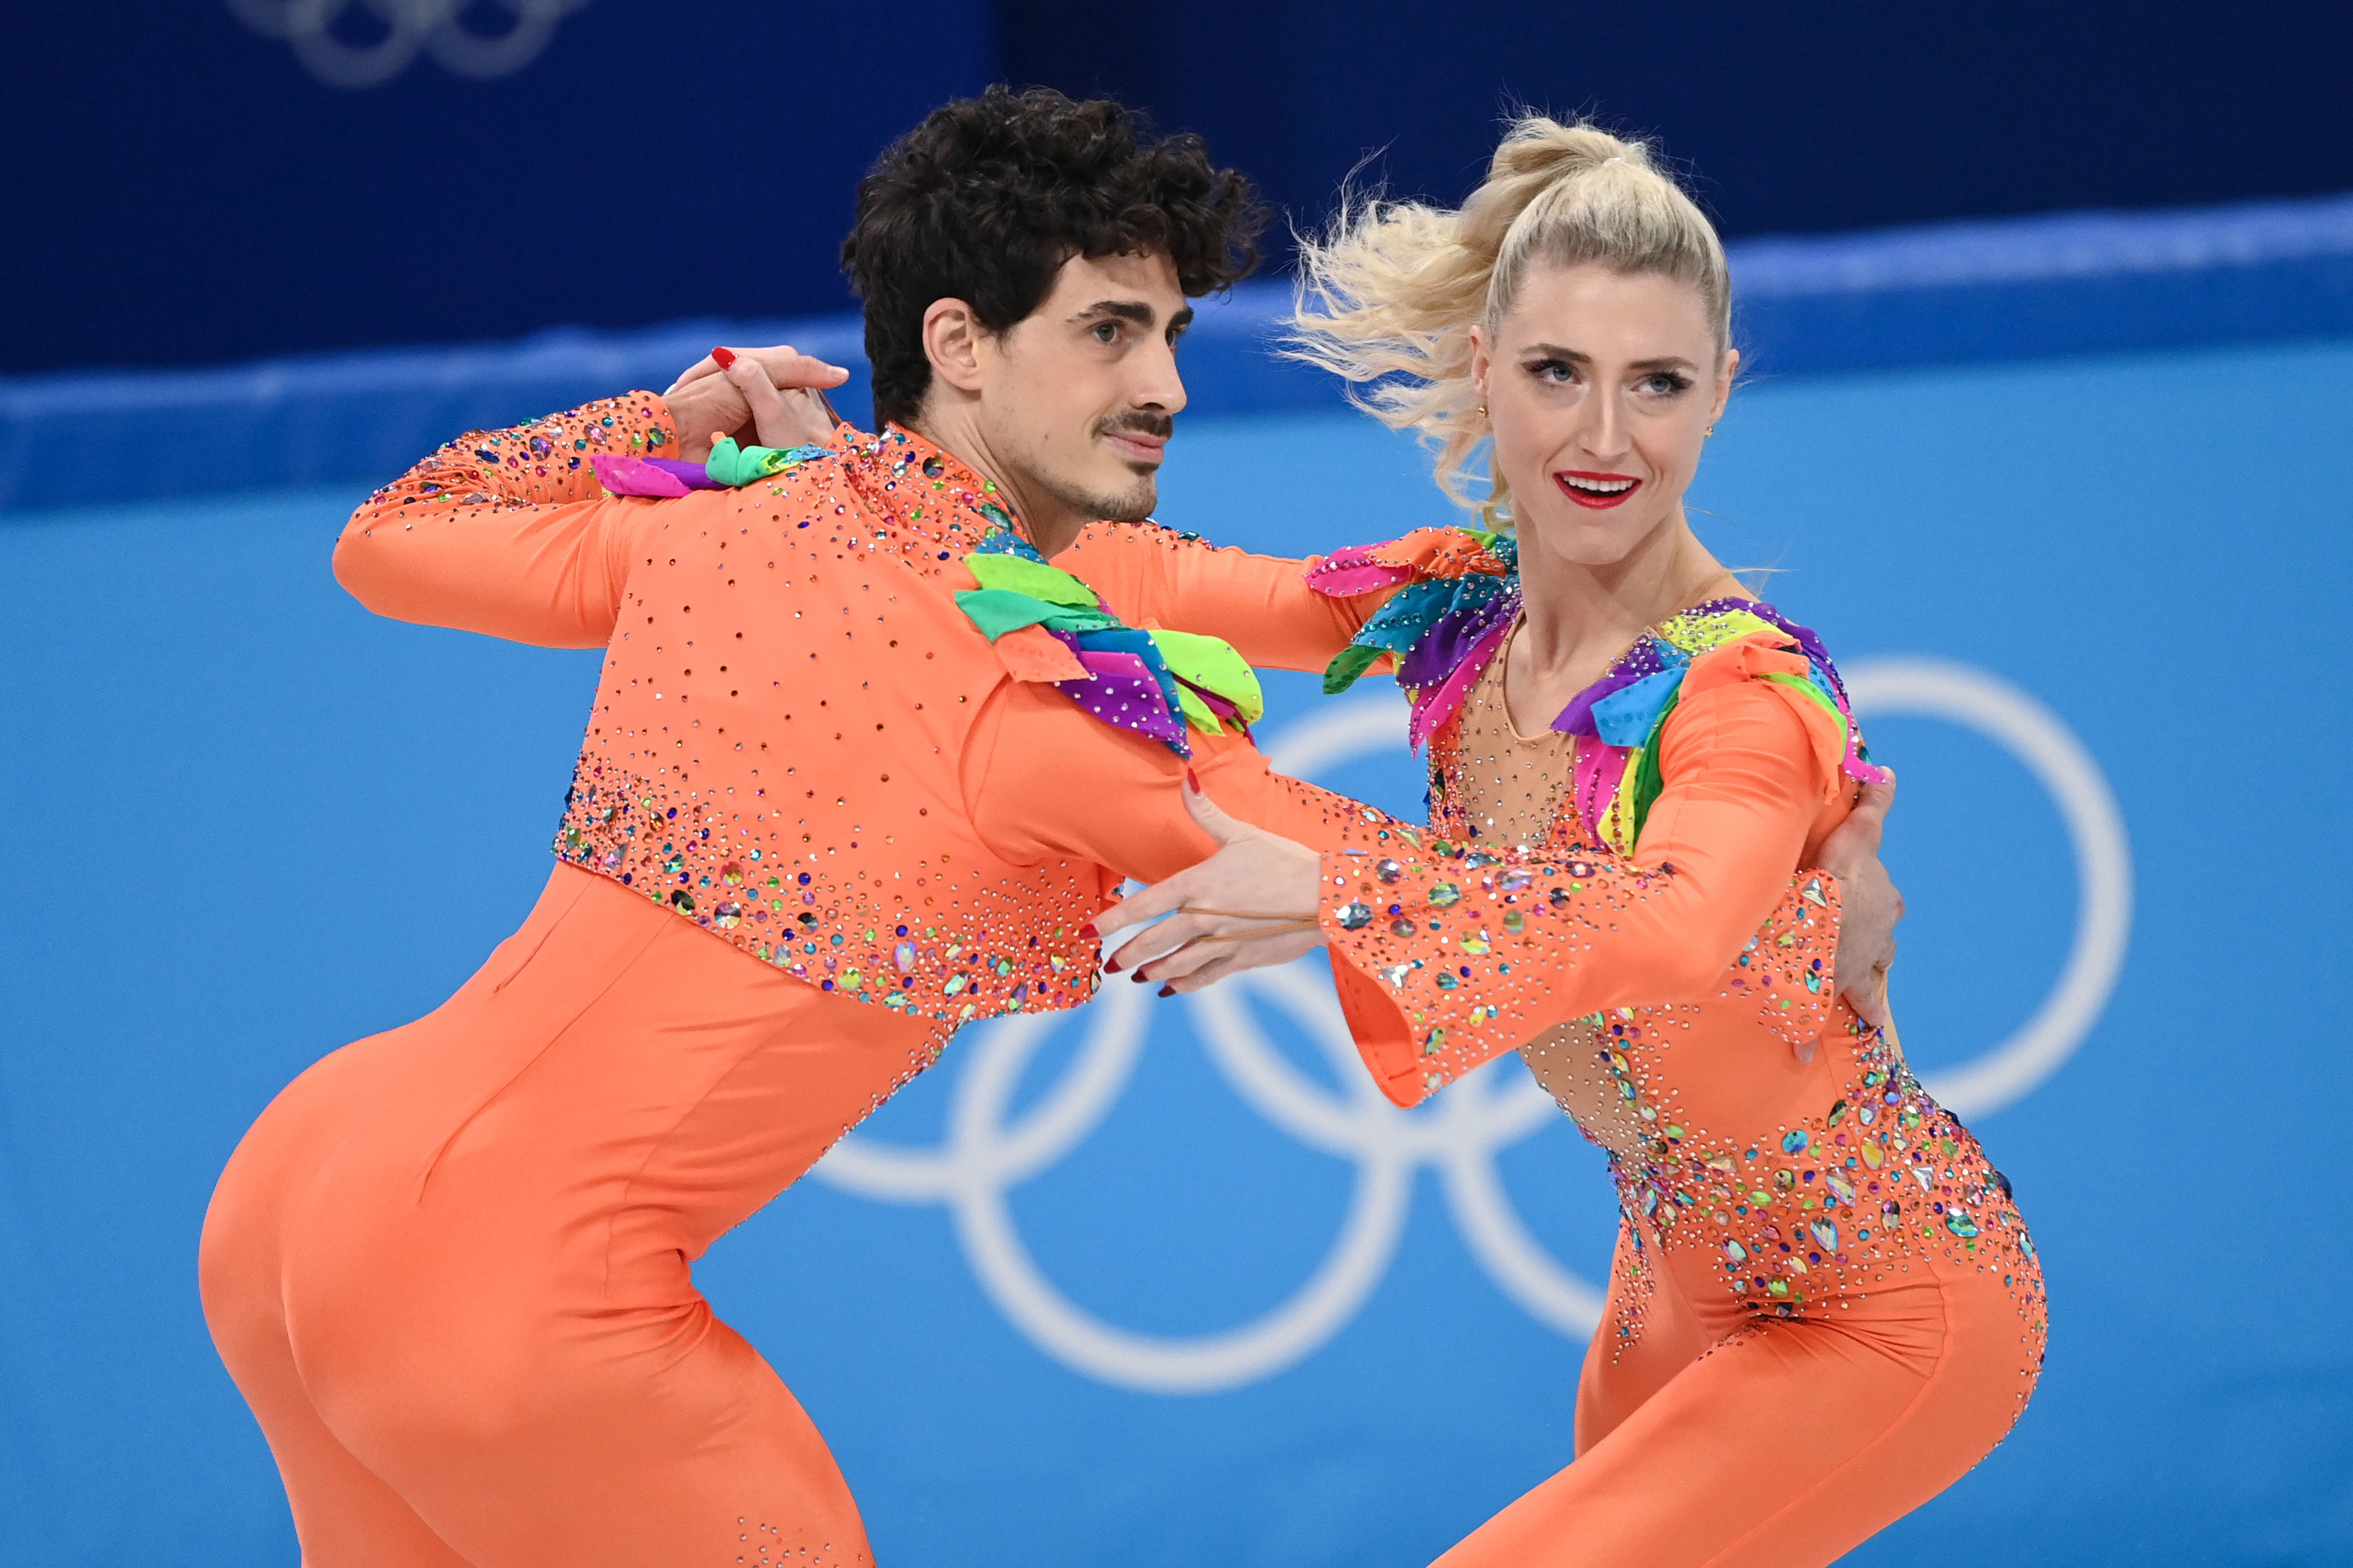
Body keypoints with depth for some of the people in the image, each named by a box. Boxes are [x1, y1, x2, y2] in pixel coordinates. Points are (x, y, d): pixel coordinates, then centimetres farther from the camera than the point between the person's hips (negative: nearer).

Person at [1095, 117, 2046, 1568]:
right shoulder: (1455, 607, -9)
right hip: (1687, 1267, 8)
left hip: (1894, 1319, -8)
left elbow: (1675, 929, -51)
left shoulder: (1753, 691, -30)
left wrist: (1329, 895, -58)